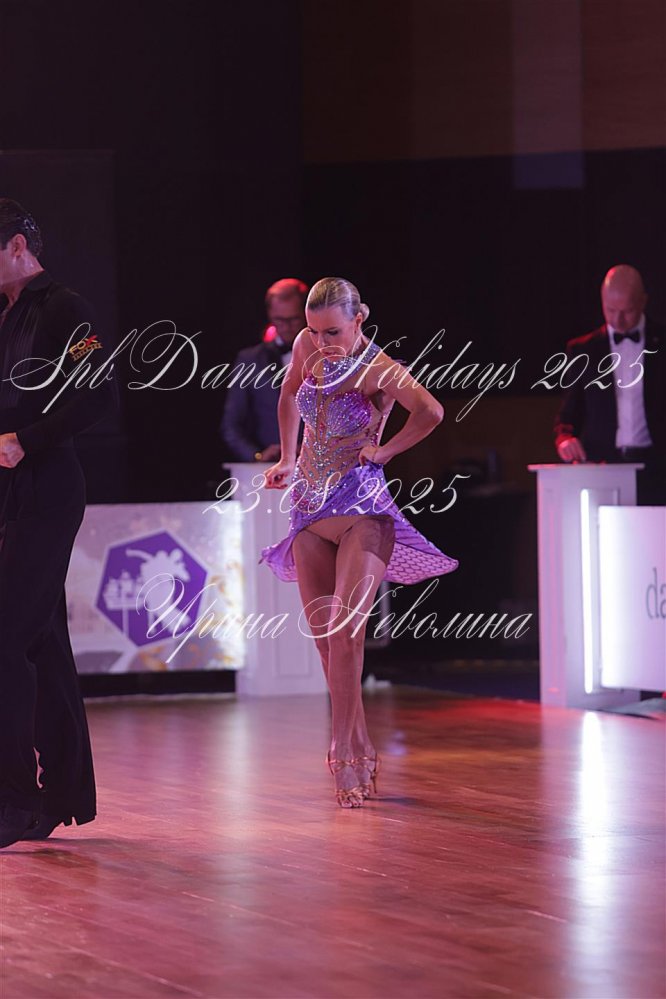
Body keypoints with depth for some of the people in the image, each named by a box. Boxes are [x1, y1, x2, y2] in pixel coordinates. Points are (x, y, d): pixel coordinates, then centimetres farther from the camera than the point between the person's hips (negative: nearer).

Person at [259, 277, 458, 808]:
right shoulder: (308, 347, 4)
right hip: (310, 510, 7)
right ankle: (362, 752, 12)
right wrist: (287, 459, 21)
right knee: (326, 638, 4)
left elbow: (430, 411, -33)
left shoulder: (378, 368, -14)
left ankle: (344, 752, -15)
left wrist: (385, 450, -19)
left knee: (344, 632, -18)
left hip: (362, 509, -6)